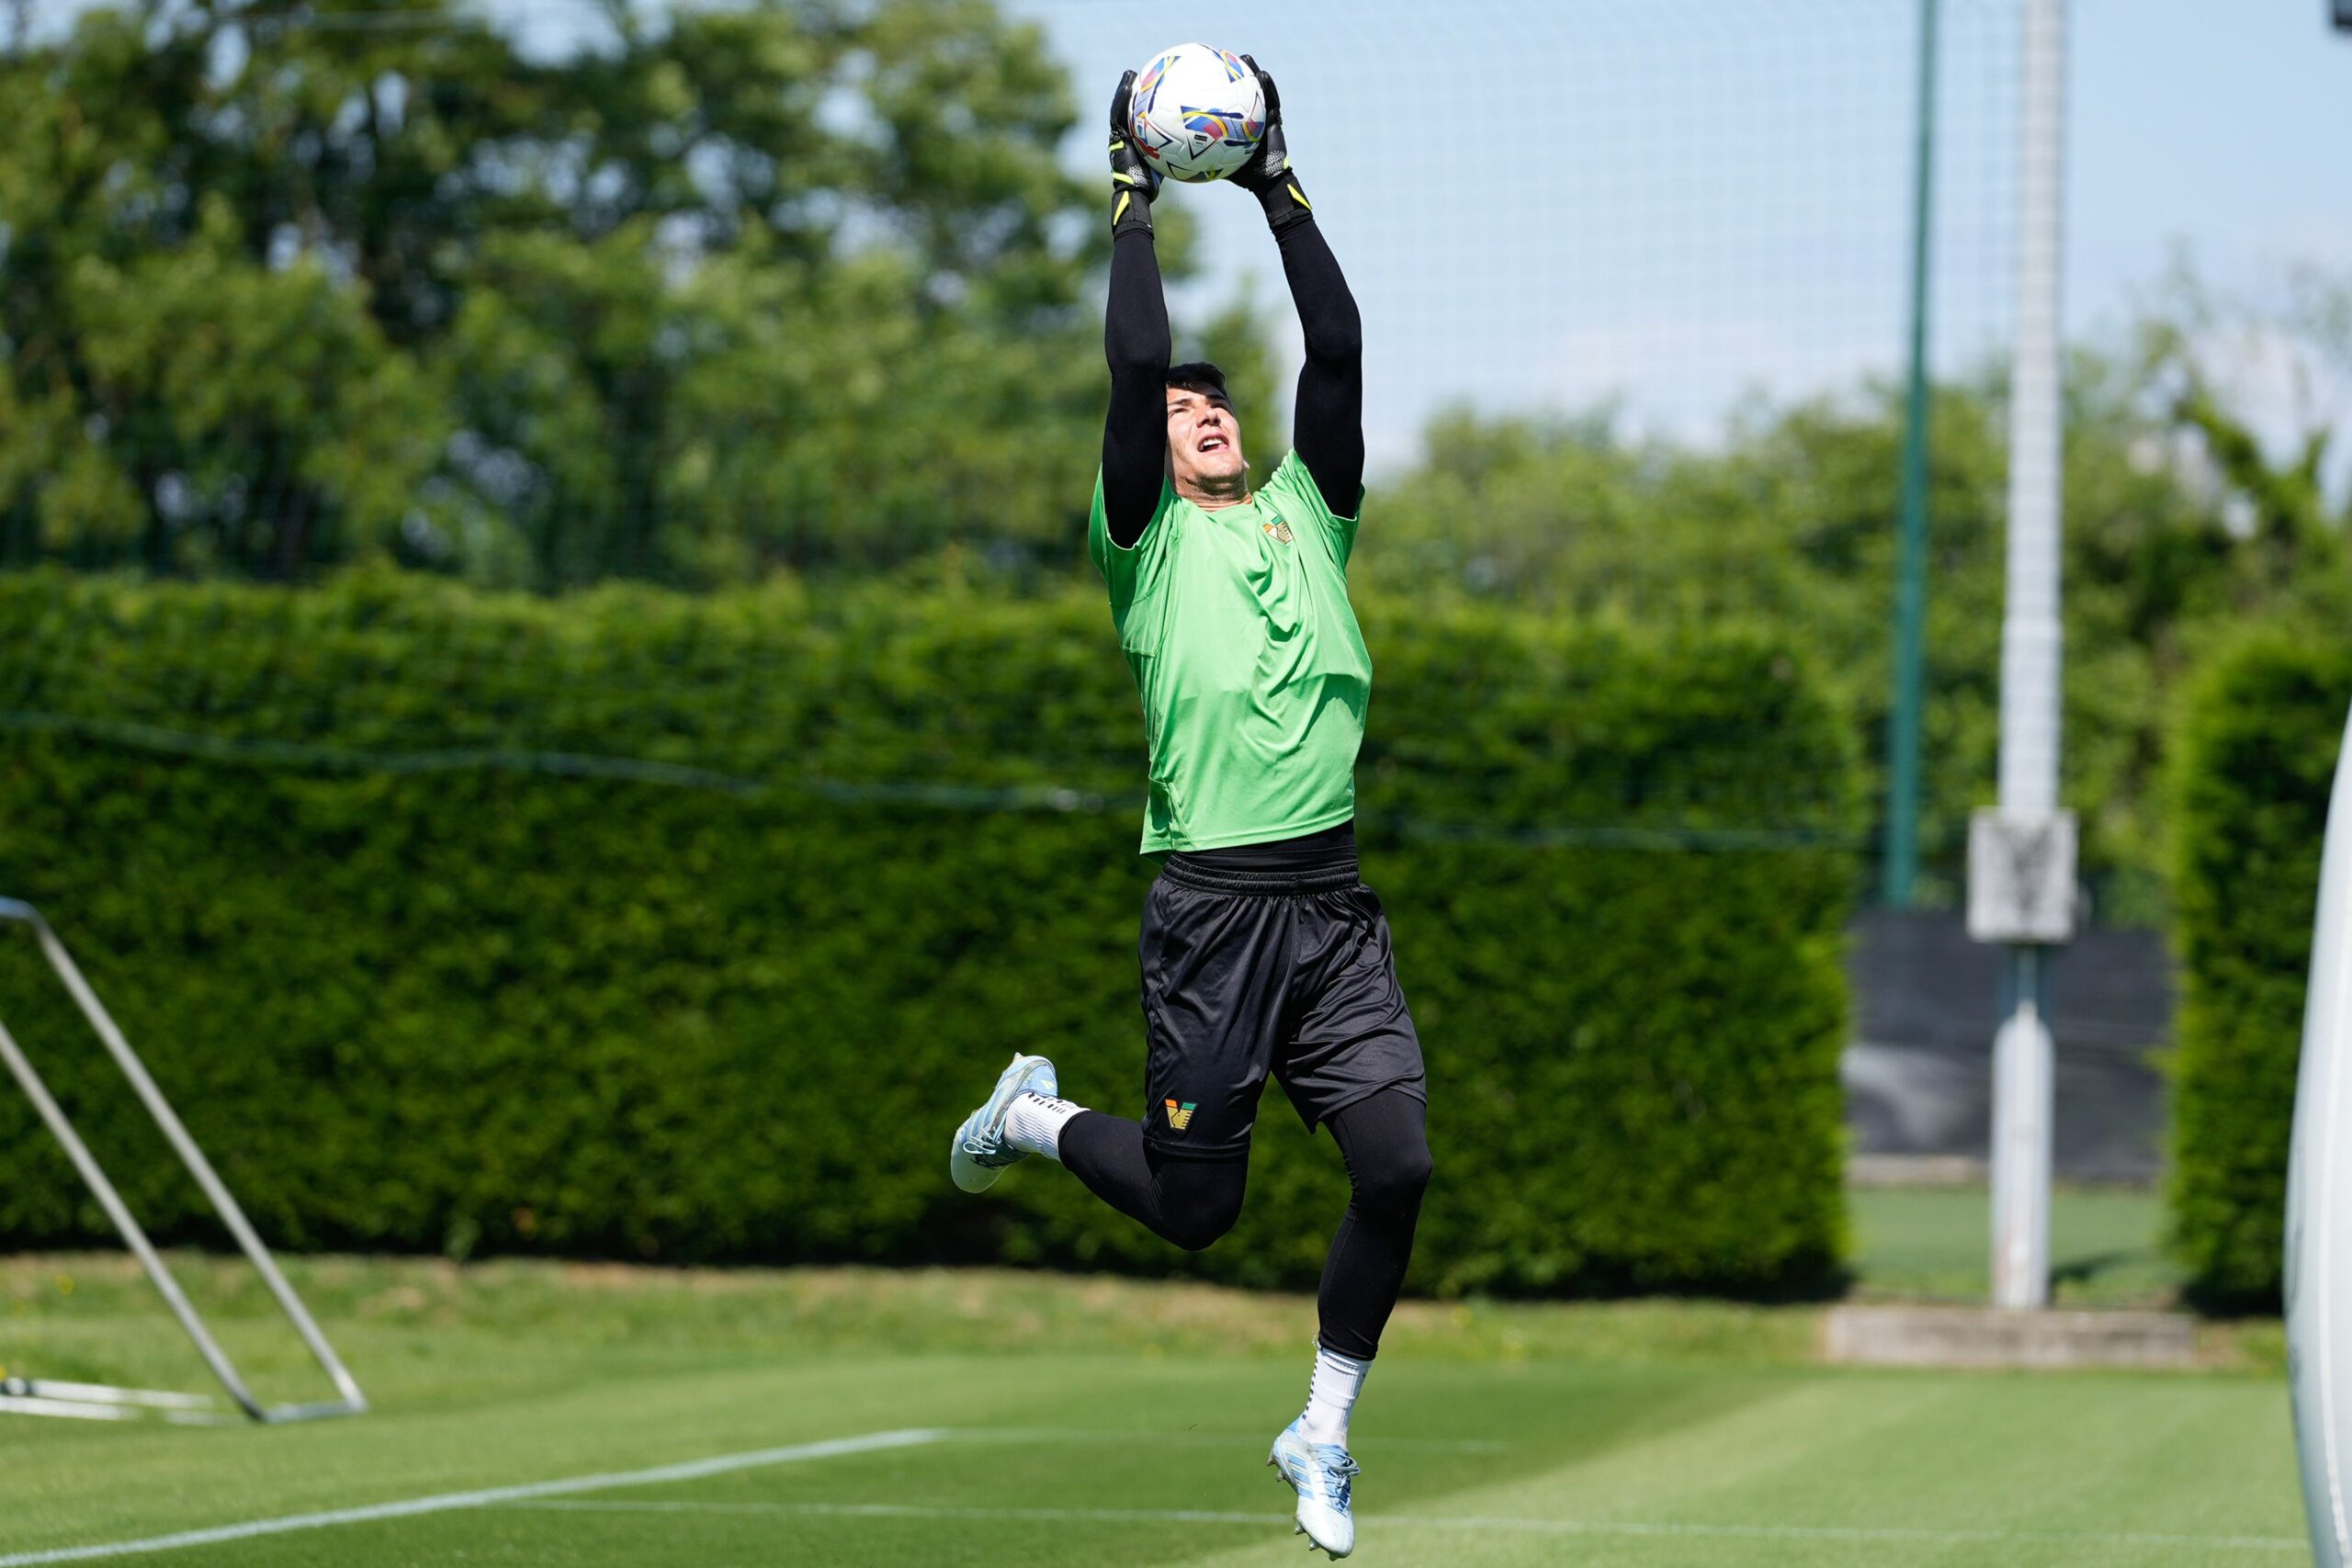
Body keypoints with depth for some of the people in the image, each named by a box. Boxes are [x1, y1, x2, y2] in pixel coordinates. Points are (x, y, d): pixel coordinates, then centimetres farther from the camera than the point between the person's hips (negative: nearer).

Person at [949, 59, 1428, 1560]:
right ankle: (1036, 1117, 34)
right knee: (1194, 1203, 1)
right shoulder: (1151, 541, 3)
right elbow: (1133, 366, -8)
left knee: (1398, 1162, -9)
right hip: (1213, 903, -4)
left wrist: (1280, 186, 7)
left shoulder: (1309, 513, 15)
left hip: (1335, 899, 4)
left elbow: (1338, 348, 7)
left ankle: (1323, 1434, 10)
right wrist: (1137, 201, -2)